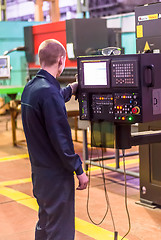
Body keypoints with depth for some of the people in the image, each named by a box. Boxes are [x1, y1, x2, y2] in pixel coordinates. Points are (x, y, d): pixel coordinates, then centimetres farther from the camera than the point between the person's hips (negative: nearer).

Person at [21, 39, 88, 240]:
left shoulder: (30, 88, 5)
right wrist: (79, 170, -15)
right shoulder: (49, 92, -23)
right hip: (56, 174, -9)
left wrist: (71, 88, 39)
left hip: (38, 170, 9)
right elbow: (60, 138, -23)